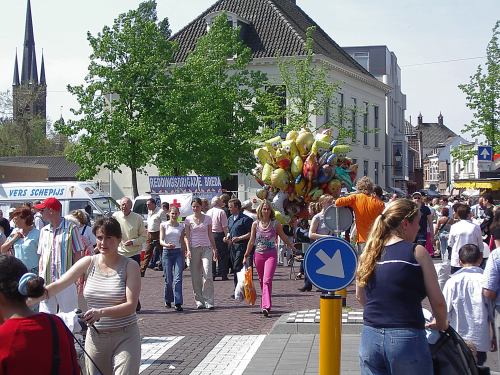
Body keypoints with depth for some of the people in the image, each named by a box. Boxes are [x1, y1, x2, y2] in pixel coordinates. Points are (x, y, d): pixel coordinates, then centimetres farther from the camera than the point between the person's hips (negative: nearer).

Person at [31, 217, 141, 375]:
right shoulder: (88, 263, 3)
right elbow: (57, 285, -3)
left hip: (125, 337, -3)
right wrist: (27, 299, -17)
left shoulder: (130, 266, -6)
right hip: (95, 337, 4)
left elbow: (131, 305, -13)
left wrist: (101, 312, -27)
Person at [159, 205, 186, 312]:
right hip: (167, 252, -1)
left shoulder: (181, 226, 10)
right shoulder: (164, 225, 3)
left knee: (178, 278, -11)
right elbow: (161, 241, -6)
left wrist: (184, 255, 13)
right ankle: (168, 300, 25)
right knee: (168, 279, 3)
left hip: (178, 252, 1)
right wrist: (167, 245, -27)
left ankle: (178, 303, -13)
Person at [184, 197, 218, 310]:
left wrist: (214, 249, 9)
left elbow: (210, 235, 12)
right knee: (196, 277, 2)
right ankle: (199, 301, 10)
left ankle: (209, 301, -11)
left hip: (206, 248, 0)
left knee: (207, 275, -13)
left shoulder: (207, 218, 7)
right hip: (194, 248, 1)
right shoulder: (188, 219, 5)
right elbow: (187, 236, 4)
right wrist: (188, 249, -8)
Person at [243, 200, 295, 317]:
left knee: (267, 280, -16)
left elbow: (284, 238, 9)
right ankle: (264, 305, 26)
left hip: (271, 255, -3)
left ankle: (266, 306, -23)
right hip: (258, 254, 3)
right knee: (261, 281, 12)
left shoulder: (275, 224, -1)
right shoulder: (255, 224, 4)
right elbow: (251, 241, 10)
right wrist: (246, 256, 11)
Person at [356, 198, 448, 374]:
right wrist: (441, 324, 16)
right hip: (406, 338, -4)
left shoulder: (369, 254, 8)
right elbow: (438, 301, -3)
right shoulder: (417, 252, -5)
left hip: (370, 338, 5)